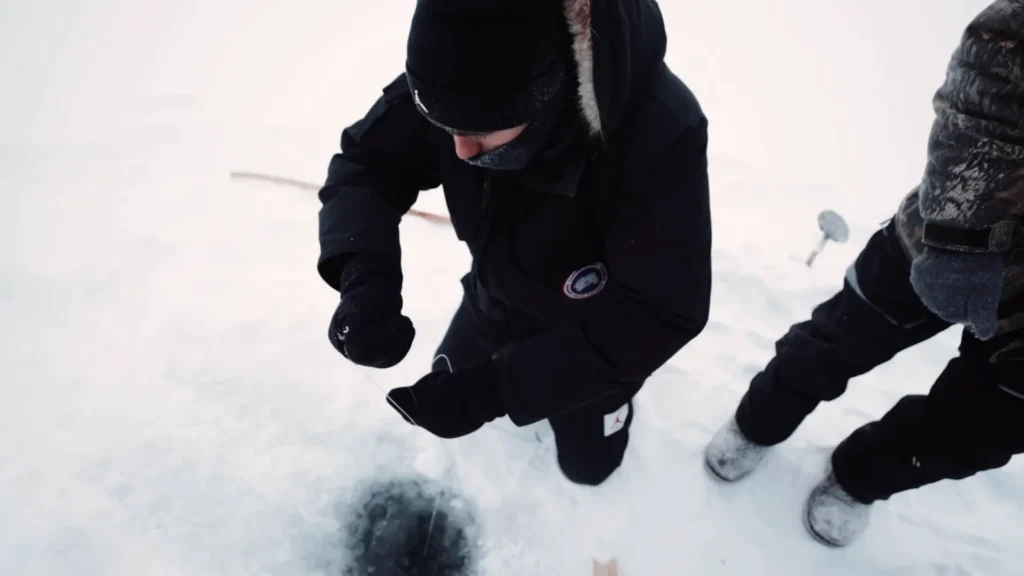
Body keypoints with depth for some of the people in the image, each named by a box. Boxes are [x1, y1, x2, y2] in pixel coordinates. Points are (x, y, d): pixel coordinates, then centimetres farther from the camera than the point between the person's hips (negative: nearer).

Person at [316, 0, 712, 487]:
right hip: (494, 299, 4)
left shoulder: (662, 134, -40)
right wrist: (363, 278, -35)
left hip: (594, 334, -3)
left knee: (586, 463, 21)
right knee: (447, 393, 26)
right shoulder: (462, 84, -27)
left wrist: (499, 386, -39)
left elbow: (658, 316, -35)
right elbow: (364, 163, -16)